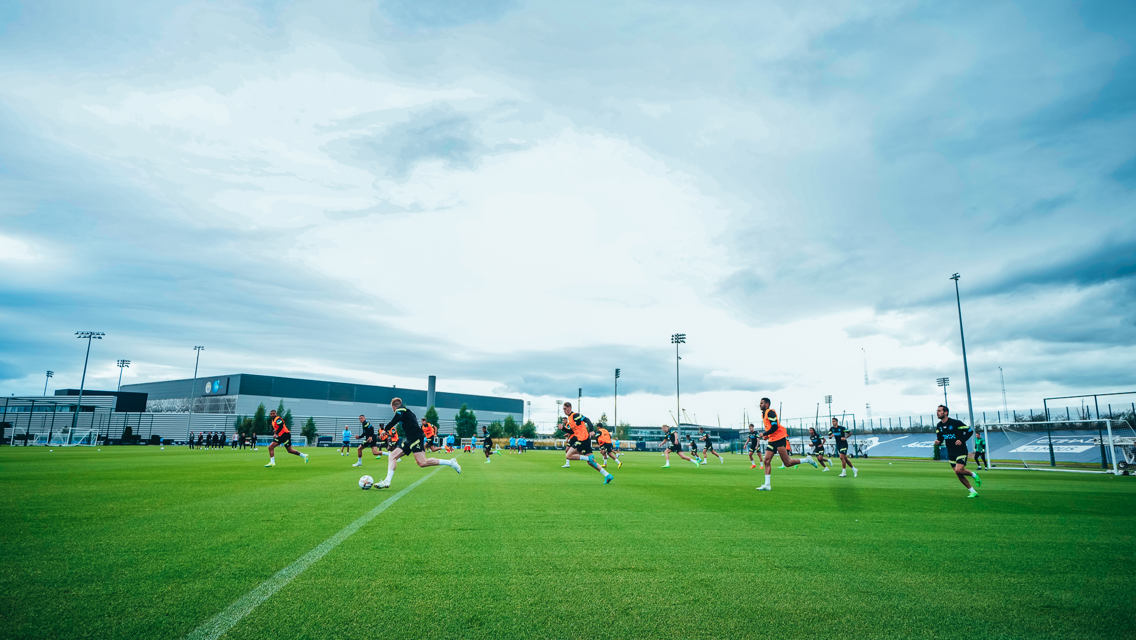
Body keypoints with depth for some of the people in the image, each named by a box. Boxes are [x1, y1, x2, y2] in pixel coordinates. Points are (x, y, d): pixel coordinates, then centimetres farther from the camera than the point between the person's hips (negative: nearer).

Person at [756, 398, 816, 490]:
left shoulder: (770, 412, -13)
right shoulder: (764, 414, 17)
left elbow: (775, 427, -20)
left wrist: (764, 434, -12)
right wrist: (766, 436, 11)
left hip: (780, 438, -9)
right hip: (772, 440, 9)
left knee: (787, 463, -8)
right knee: (766, 461, -2)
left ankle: (807, 460, 13)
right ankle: (767, 485, -3)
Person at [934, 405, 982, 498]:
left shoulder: (956, 423, -15)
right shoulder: (939, 426, 3)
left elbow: (970, 431, -8)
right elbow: (940, 438, 12)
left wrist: (962, 440, -18)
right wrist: (938, 441, -11)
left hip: (961, 451, -6)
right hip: (951, 453, 6)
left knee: (958, 470, -22)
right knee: (959, 475, 5)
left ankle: (973, 474, 9)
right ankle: (973, 492, 19)